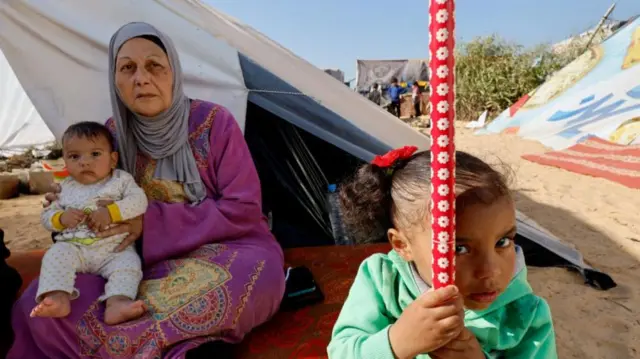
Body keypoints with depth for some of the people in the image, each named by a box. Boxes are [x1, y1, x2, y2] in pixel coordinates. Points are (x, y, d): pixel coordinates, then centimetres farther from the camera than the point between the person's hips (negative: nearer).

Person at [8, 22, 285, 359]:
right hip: (153, 262, 4)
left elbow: (242, 211, -15)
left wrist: (153, 222, -19)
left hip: (226, 252, -3)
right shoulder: (114, 133, 1)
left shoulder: (213, 122, -12)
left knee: (251, 274, -39)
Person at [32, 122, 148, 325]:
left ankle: (117, 304, -47)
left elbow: (139, 201, -10)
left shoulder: (121, 179, 5)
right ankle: (58, 298, -38)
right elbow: (46, 216, 15)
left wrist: (111, 212, -22)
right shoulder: (66, 188, 14)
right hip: (74, 247, 3)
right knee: (56, 254, -25)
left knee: (129, 262, -29)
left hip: (114, 250, -2)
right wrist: (61, 218, -9)